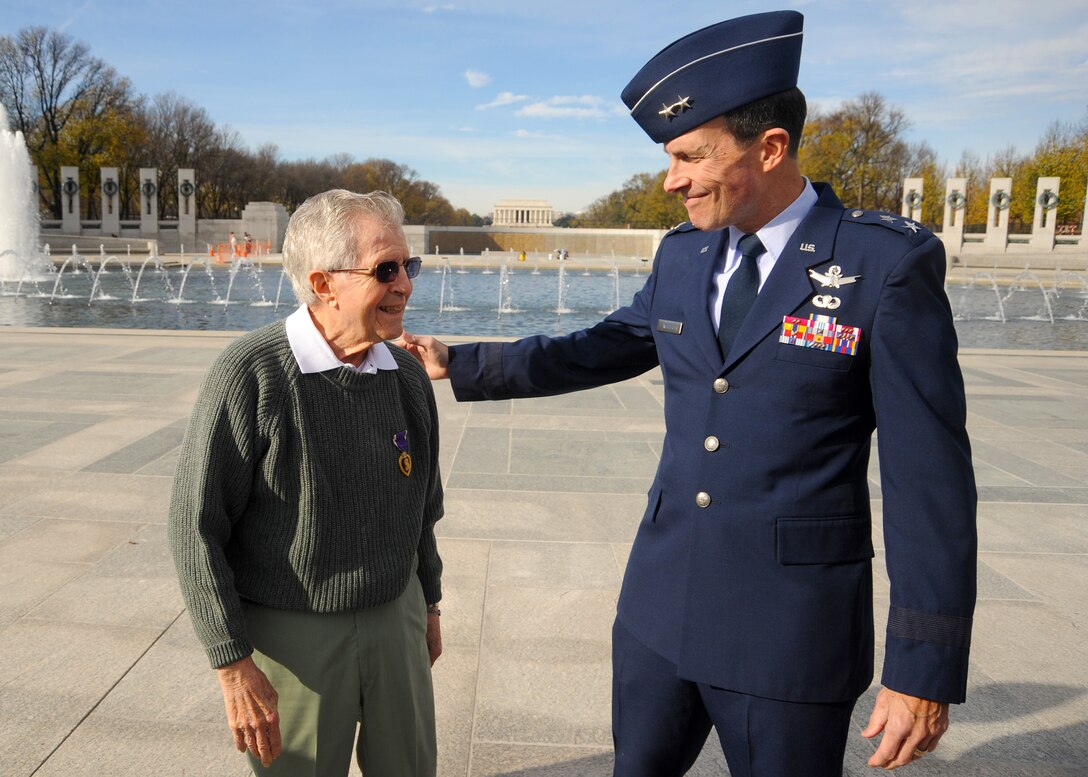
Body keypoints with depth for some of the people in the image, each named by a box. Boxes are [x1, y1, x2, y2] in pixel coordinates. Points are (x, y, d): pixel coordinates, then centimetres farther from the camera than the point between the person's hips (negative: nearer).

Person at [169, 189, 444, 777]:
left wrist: (429, 604, 18)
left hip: (394, 621, 5)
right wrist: (233, 664, -14)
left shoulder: (408, 377, -1)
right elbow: (195, 525, -14)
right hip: (289, 634, -4)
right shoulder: (250, 374, -18)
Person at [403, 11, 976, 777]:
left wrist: (926, 670, -12)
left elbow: (929, 475, -13)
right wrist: (459, 363, 16)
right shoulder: (683, 255, 4)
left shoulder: (890, 263, -13)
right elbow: (599, 351, 18)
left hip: (793, 621, -5)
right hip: (663, 599, 6)